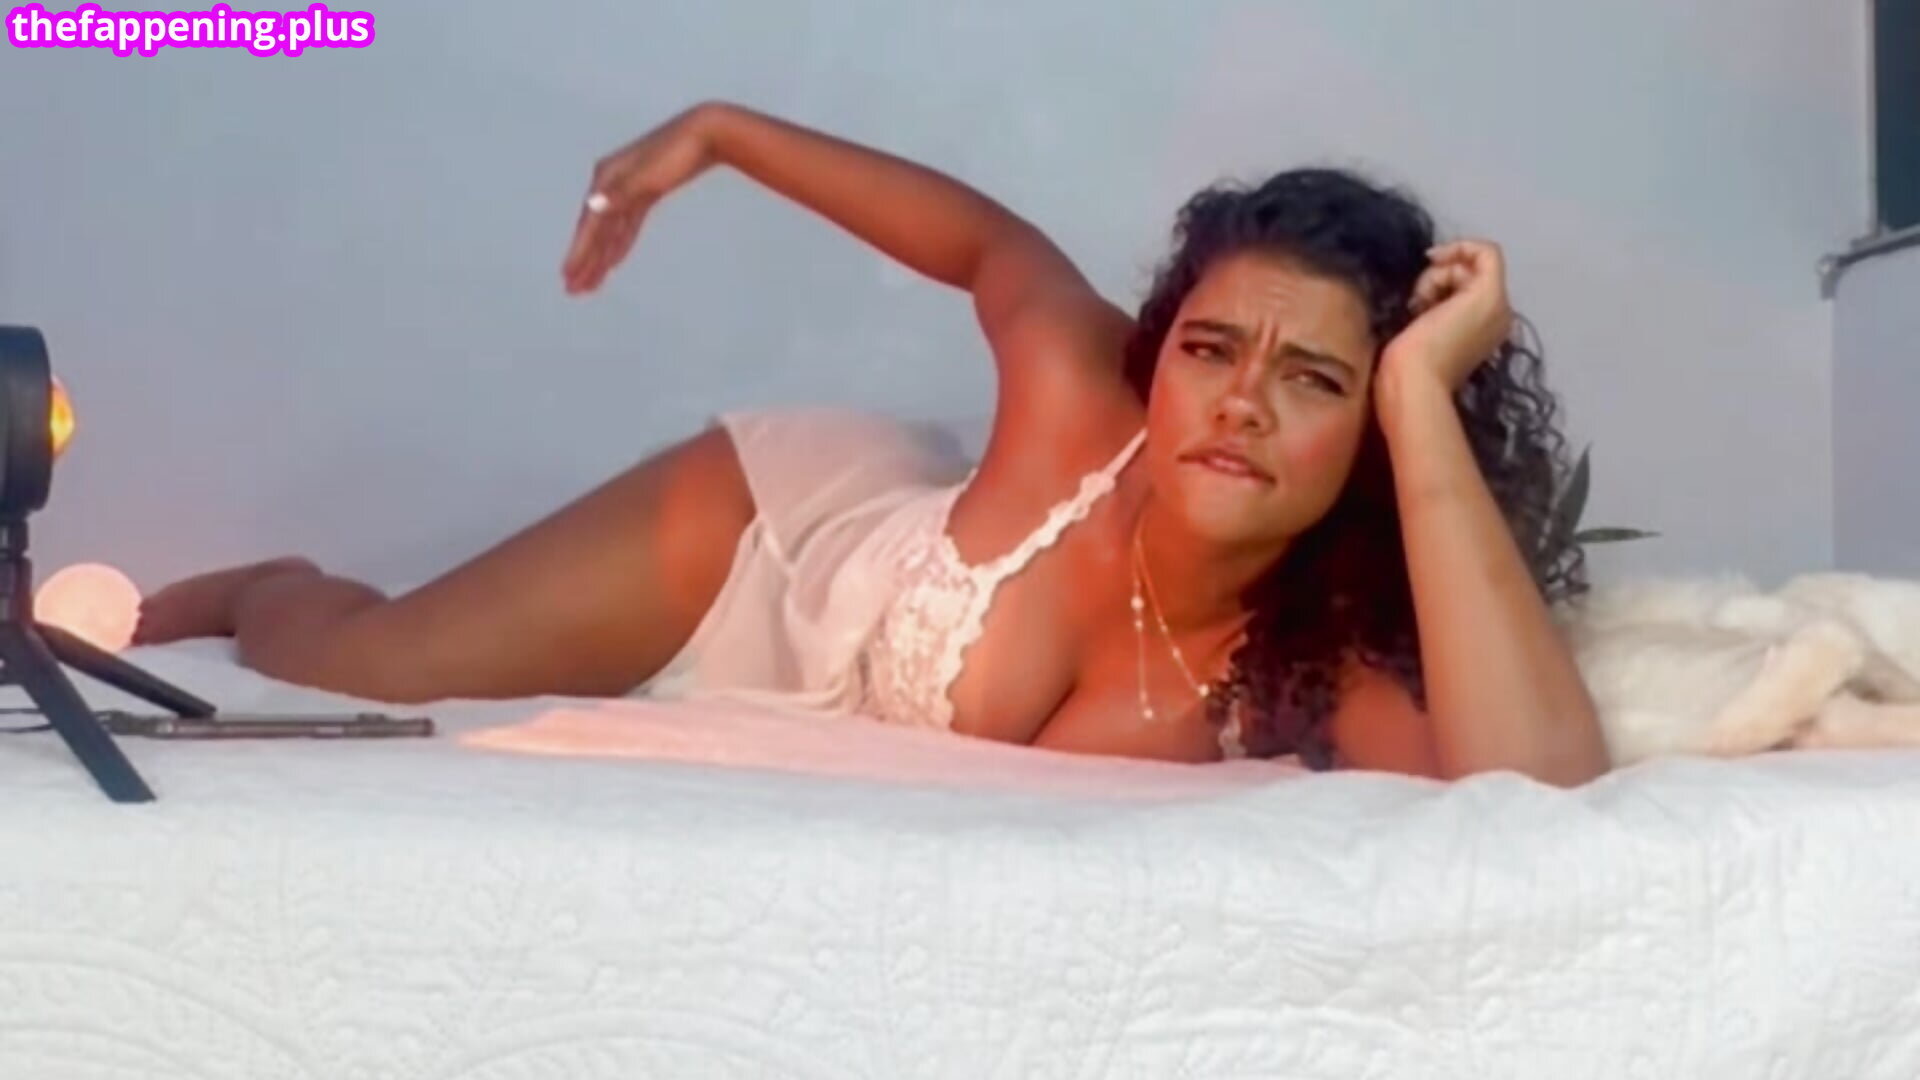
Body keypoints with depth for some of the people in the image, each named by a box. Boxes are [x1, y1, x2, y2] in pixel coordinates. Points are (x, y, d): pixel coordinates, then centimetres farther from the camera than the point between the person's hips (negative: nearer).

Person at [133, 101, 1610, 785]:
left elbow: (1546, 795, -59)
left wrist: (1426, 401, -60)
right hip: (787, 515, -1)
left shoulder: (1325, 681, -38)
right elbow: (986, 237, -16)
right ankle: (265, 589, 42)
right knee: (338, 675, 6)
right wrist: (717, 132, -9)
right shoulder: (1084, 406, -38)